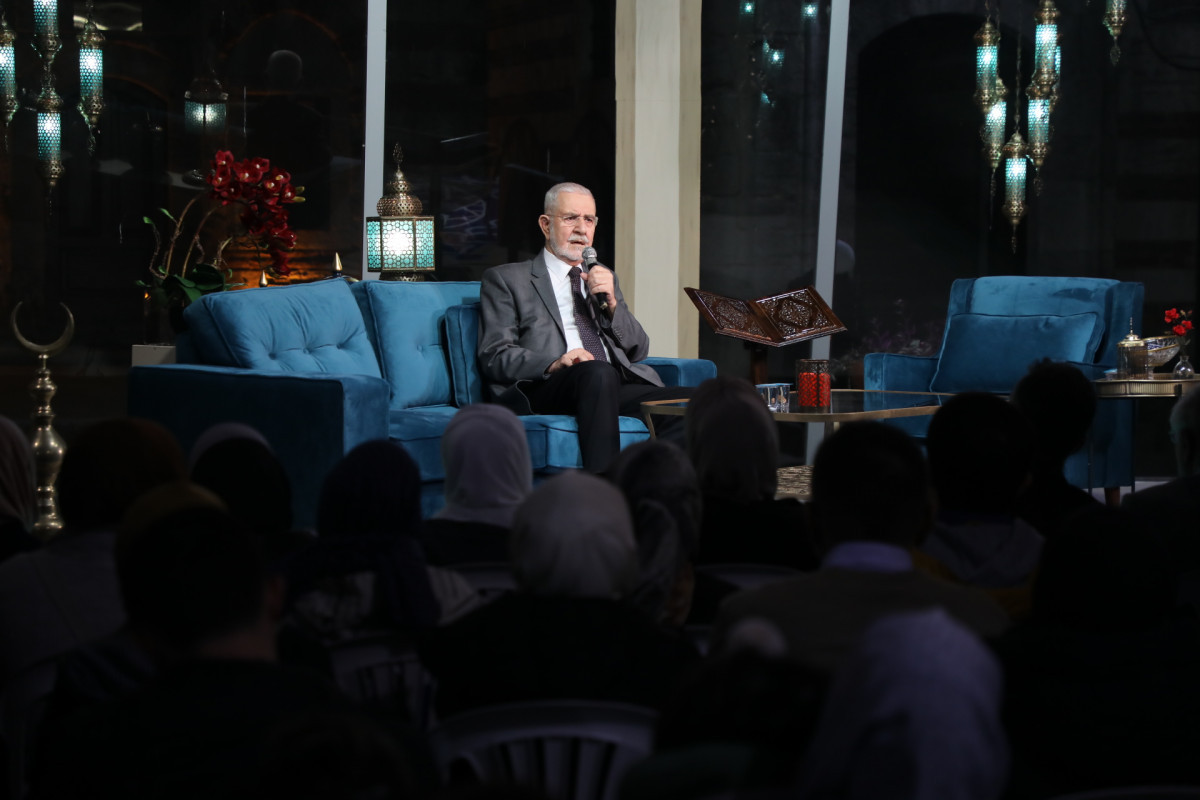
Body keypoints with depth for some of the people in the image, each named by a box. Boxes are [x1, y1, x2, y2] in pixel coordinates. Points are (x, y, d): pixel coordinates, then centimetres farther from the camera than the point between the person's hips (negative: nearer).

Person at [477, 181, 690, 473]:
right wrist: (553, 364, -16)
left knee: (687, 402, -26)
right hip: (546, 389, -5)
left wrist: (611, 303, 4)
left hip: (618, 388, 5)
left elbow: (639, 351, 23)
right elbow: (494, 357, 2)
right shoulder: (506, 279, 14)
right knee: (598, 373, -40)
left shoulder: (605, 279, 31)